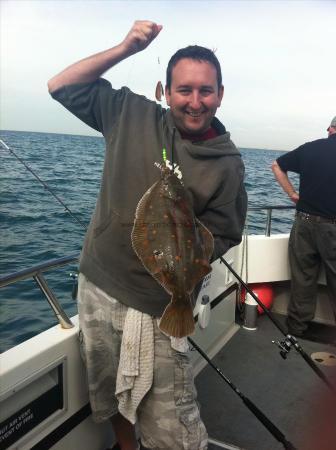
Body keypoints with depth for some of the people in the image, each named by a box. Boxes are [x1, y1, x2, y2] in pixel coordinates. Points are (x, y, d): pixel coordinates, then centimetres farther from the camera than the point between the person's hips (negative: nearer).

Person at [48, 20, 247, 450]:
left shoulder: (227, 165, -7)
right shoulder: (131, 115, -1)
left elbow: (219, 237, -2)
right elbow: (61, 87, 4)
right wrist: (125, 48, -6)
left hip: (155, 308, -3)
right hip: (96, 286, 3)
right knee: (111, 397, 22)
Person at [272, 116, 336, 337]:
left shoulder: (309, 148, 2)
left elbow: (277, 165, 12)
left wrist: (292, 193, 12)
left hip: (305, 222, 3)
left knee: (303, 278, 12)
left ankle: (298, 324, 22)